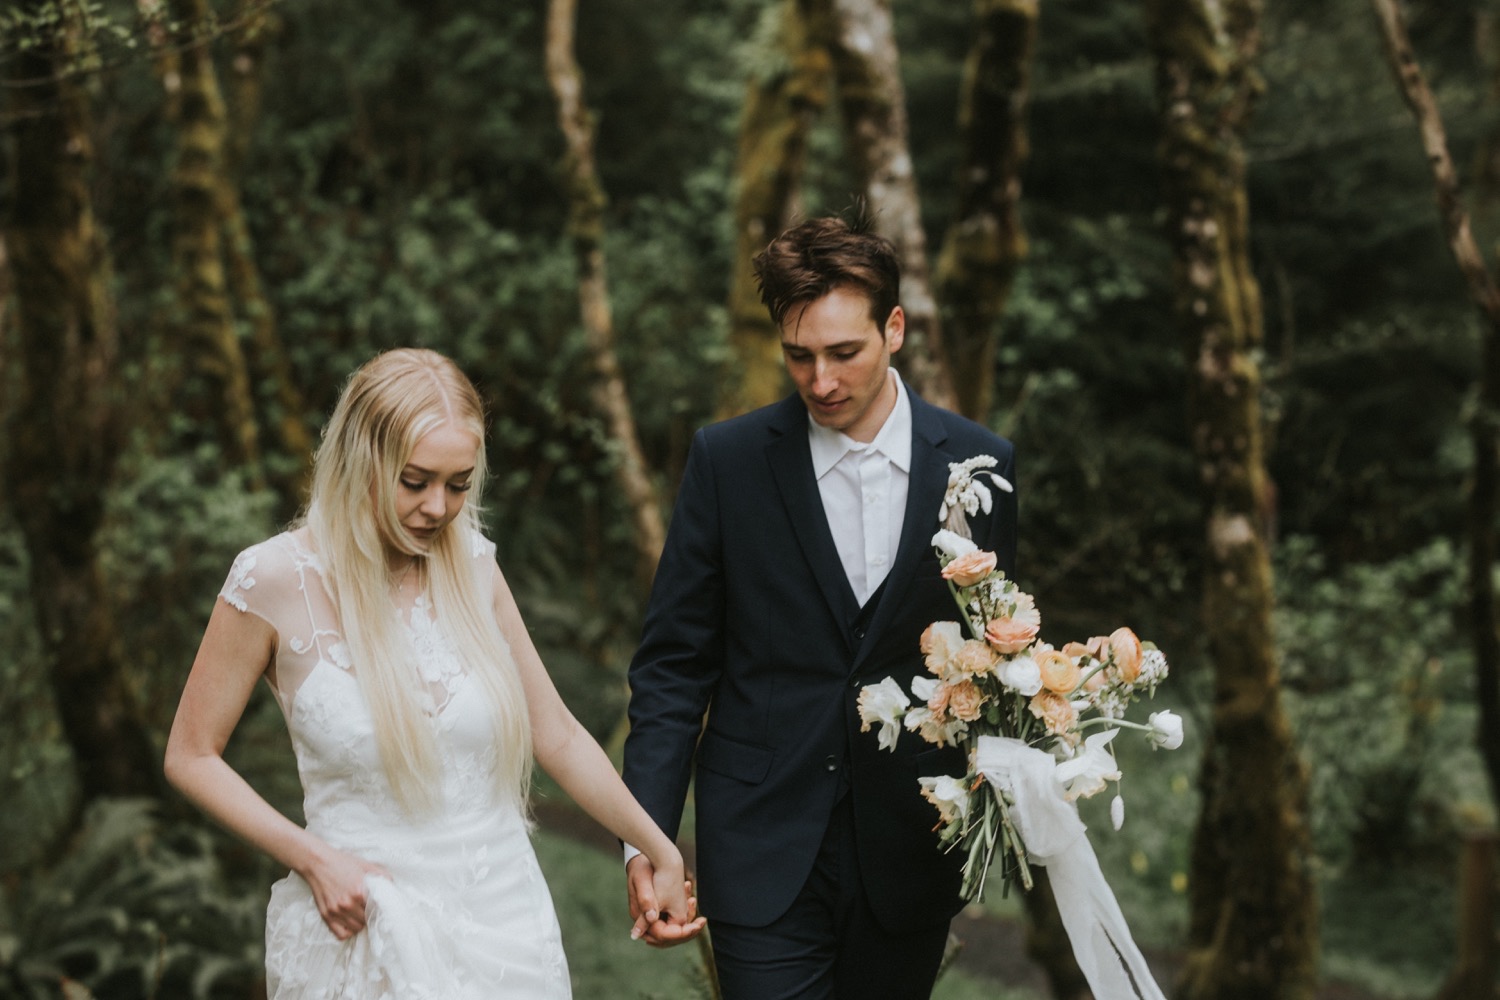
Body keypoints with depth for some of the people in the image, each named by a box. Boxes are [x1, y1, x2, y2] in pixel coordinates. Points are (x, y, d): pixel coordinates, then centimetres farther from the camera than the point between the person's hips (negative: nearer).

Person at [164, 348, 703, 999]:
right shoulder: (277, 580, -11)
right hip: (368, 934, -3)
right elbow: (190, 756, -3)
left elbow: (557, 734, 9)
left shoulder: (472, 566, 1)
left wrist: (662, 853, 8)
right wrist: (313, 858, -12)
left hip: (506, 916, 3)